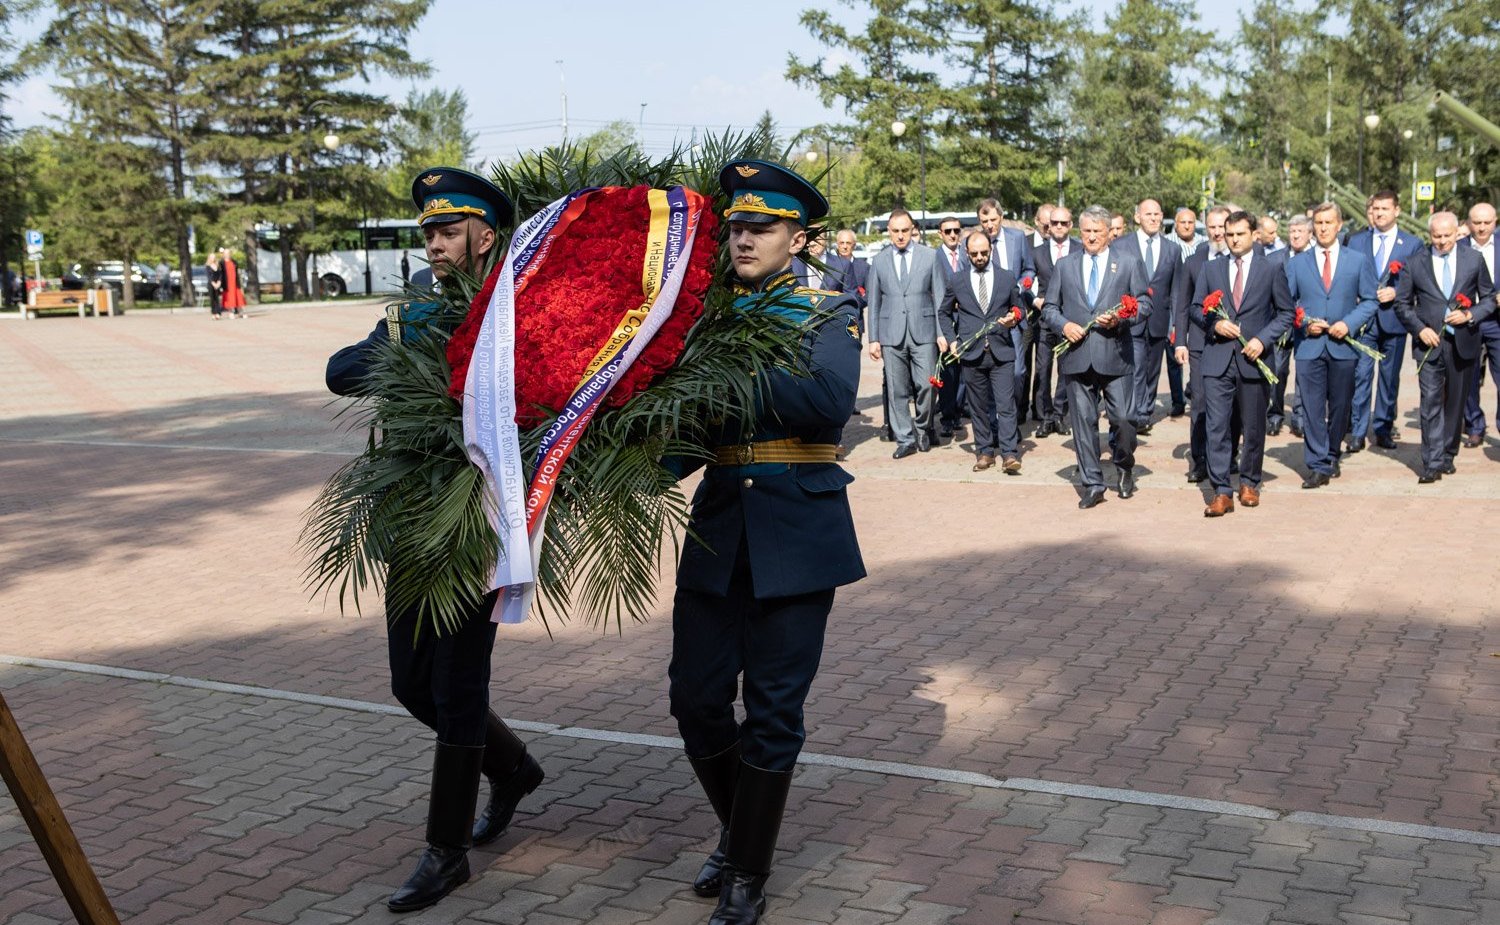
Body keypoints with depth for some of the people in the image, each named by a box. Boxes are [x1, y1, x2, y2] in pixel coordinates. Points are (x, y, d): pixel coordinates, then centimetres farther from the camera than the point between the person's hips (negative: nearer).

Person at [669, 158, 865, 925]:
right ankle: (736, 833, 32)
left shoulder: (829, 315, -1)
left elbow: (829, 402, -20)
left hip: (797, 533, -3)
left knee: (774, 710, 3)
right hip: (718, 527, 4)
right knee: (696, 697, 6)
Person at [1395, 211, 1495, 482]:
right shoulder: (1416, 262, 1)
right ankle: (1433, 463, -7)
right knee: (1431, 402, -8)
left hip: (1463, 343, 1)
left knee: (1455, 403, 10)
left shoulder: (1474, 259, 3)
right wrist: (1420, 329, -7)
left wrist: (1469, 315, -10)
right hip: (1429, 343, -1)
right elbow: (1402, 302, 6)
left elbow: (1489, 298, 9)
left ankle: (1448, 456, 24)